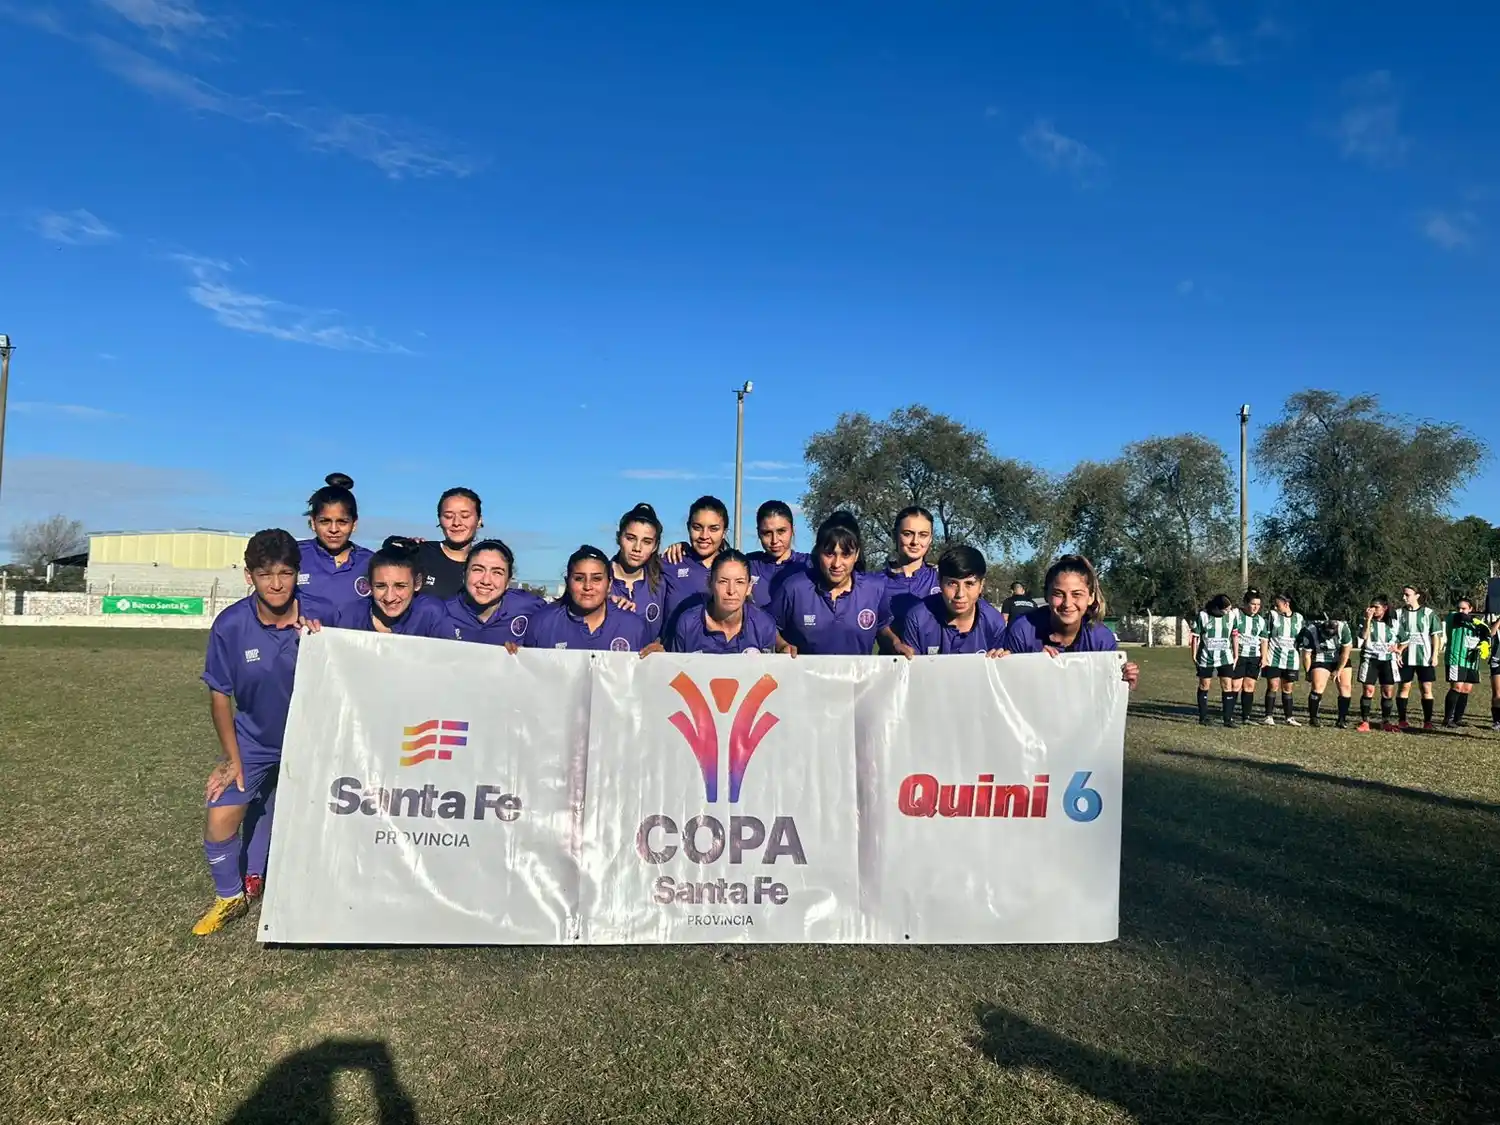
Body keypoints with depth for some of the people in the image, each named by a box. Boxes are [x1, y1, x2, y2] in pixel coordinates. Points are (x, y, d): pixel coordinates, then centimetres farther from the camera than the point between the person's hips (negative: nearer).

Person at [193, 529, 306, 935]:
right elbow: (220, 694, -6)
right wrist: (232, 759, -4)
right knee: (220, 820, -6)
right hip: (253, 739, 1)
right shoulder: (230, 625, -18)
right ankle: (230, 898, 21)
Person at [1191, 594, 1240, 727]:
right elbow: (1195, 636, -3)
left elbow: (1235, 636, 7)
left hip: (1225, 657, 1)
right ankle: (1203, 717, 19)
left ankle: (1228, 719, -1)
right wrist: (1194, 656, -1)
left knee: (1228, 686, -5)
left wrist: (1235, 656, 9)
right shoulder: (1202, 615, -11)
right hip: (1206, 657, -1)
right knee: (1204, 686, 8)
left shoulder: (1232, 615, -4)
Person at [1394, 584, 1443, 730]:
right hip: (1405, 657, 1)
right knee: (1404, 687, 4)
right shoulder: (1399, 613, 4)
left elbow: (1436, 635, 1)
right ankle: (1401, 720, 10)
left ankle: (1427, 721, 7)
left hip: (1425, 657, -1)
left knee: (1426, 688, 1)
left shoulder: (1428, 613, 1)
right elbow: (1393, 635, 6)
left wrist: (1435, 655, -4)